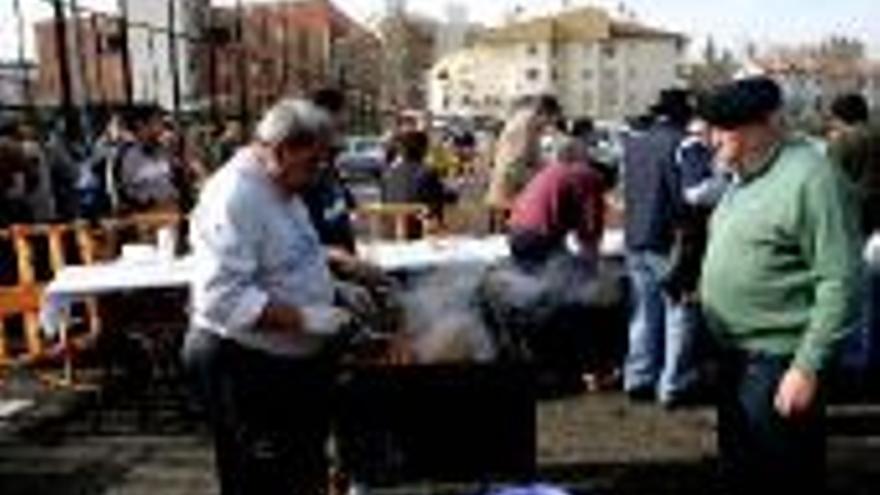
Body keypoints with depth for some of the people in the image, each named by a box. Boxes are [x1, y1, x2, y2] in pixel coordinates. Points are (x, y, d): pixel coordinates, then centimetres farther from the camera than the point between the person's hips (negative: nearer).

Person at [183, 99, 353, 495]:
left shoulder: (280, 187, 9)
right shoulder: (234, 197, -23)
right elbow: (223, 297, -30)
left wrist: (332, 289, 9)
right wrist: (303, 318, -29)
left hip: (290, 360, 10)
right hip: (244, 367, -10)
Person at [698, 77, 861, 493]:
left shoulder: (809, 177, -17)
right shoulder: (745, 176, 11)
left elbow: (839, 282, -20)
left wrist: (808, 367, -22)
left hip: (779, 363, -9)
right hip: (736, 358, 9)